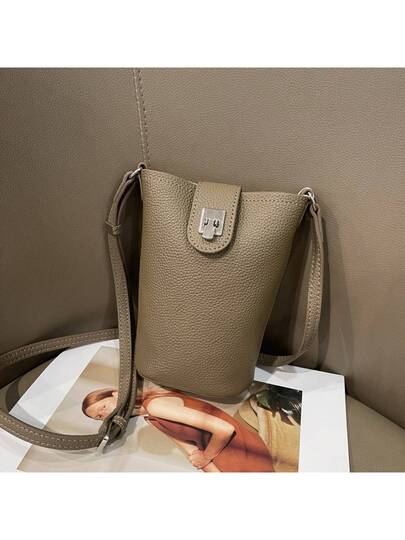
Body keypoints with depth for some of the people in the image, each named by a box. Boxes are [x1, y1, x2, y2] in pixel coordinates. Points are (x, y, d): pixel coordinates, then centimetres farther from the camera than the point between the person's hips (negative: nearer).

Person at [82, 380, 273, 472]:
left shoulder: (154, 404, -23)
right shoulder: (149, 418, 6)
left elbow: (224, 429, -27)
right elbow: (191, 451, 0)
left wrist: (205, 457, -10)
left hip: (236, 448, -8)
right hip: (219, 455, 8)